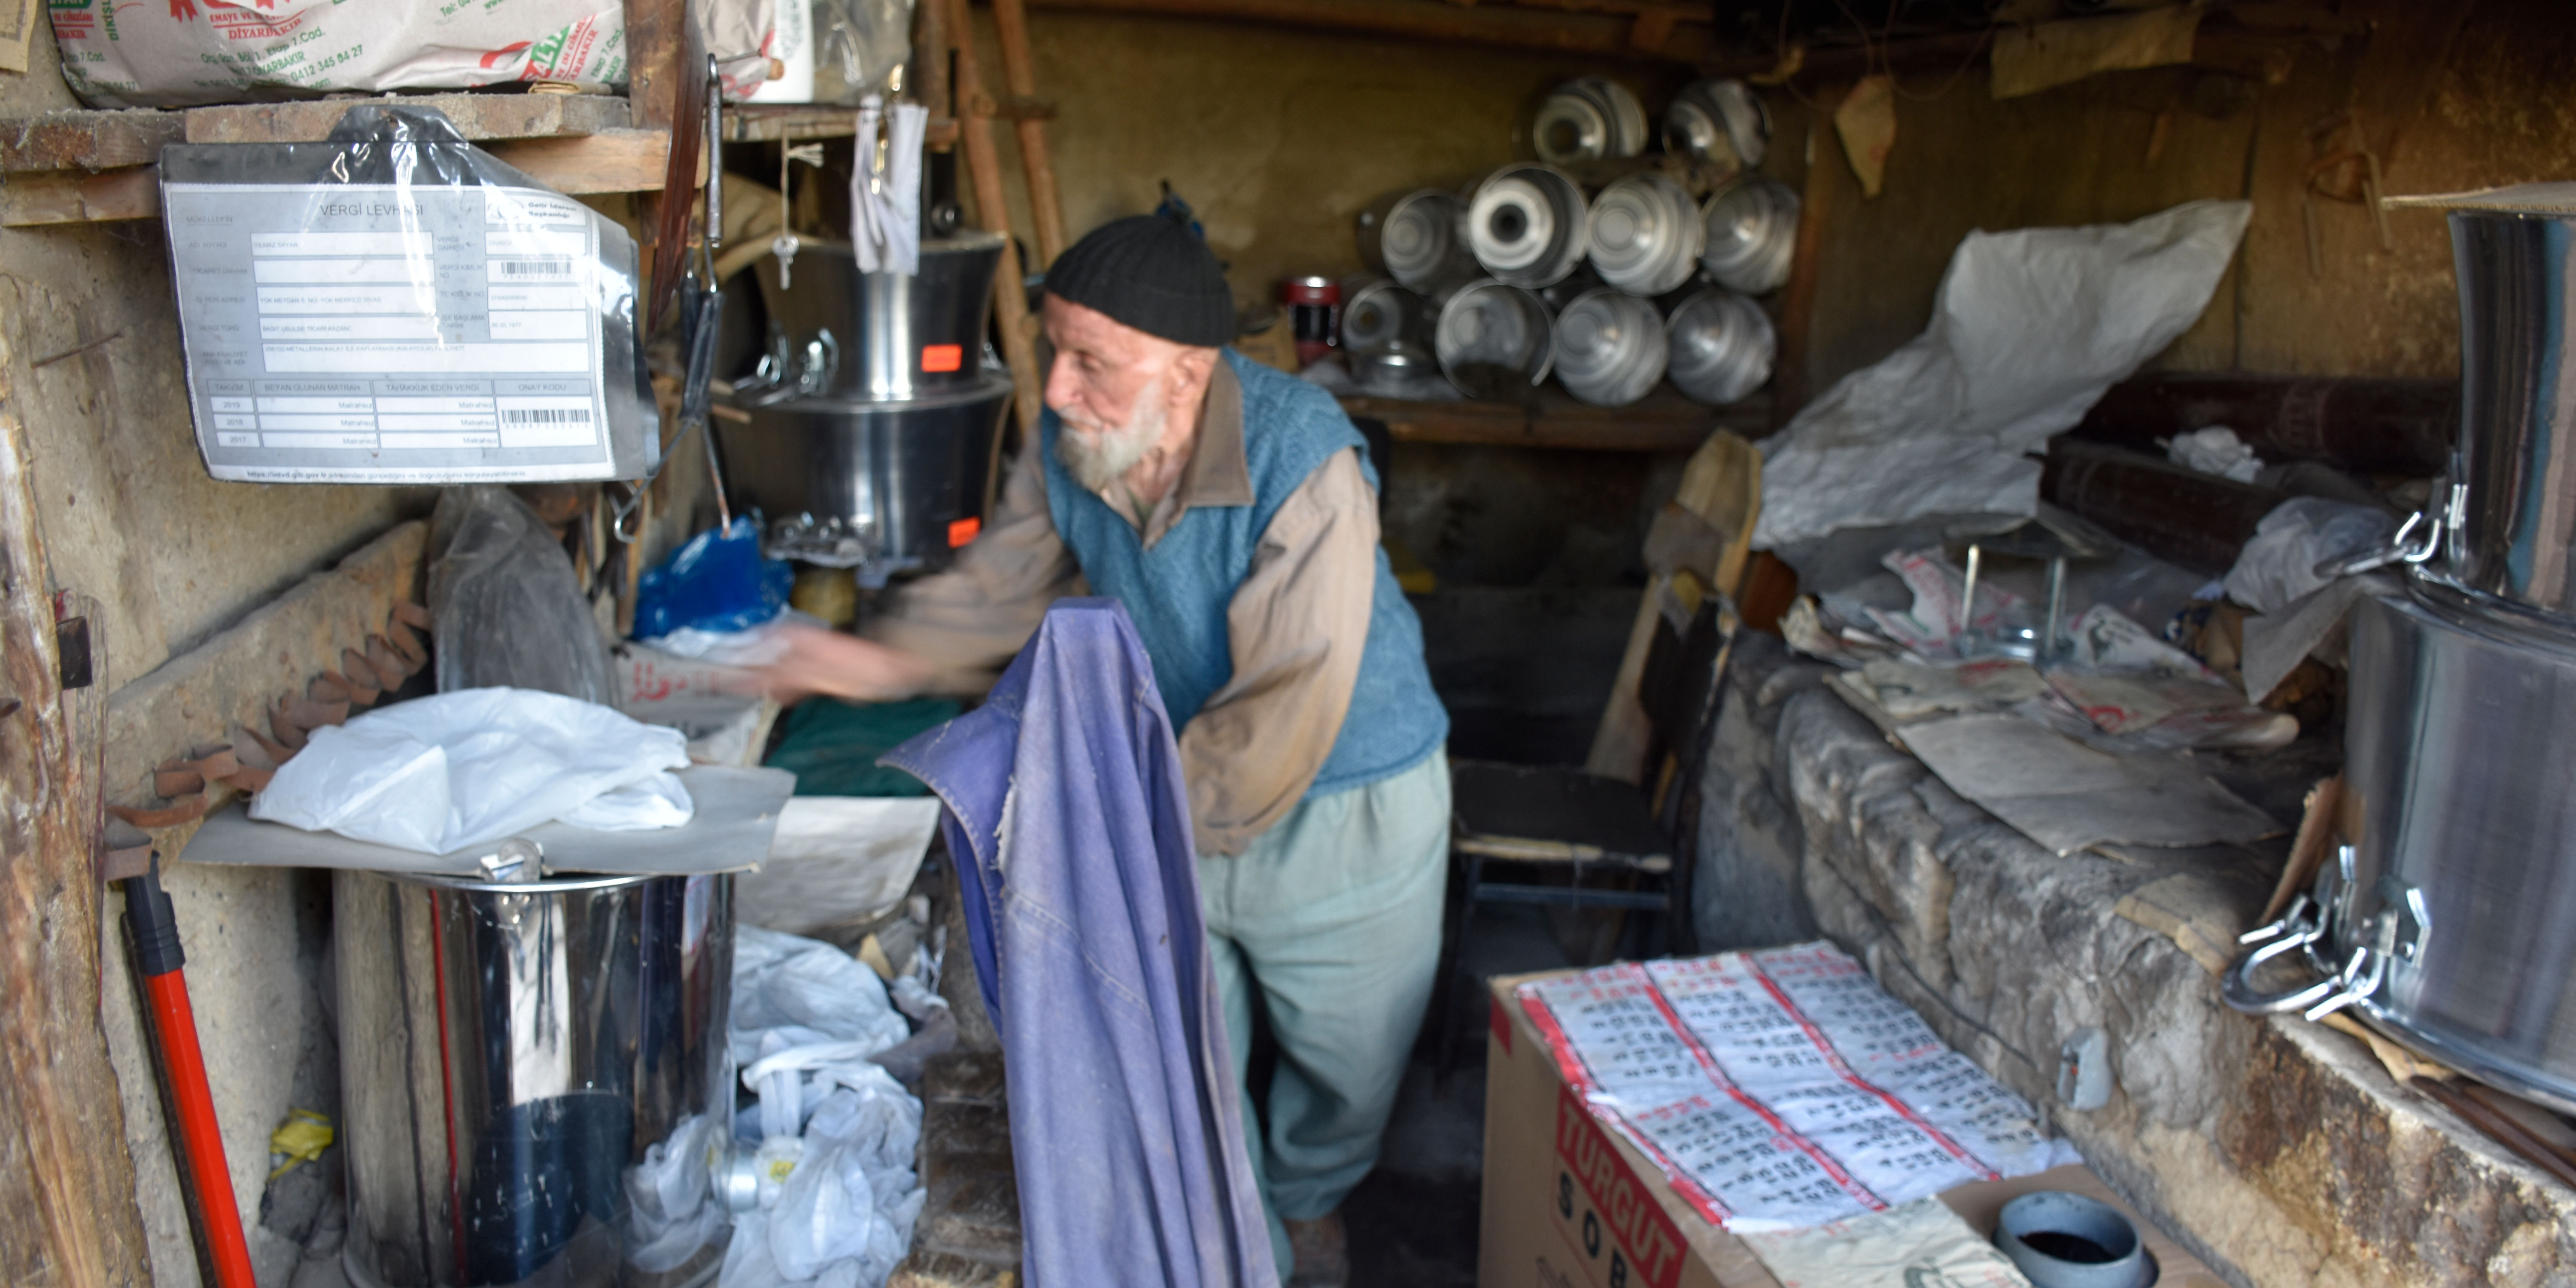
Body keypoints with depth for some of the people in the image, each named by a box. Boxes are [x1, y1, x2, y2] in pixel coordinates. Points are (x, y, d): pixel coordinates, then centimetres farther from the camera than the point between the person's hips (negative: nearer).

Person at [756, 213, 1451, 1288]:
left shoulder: (1303, 463, -32)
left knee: (1349, 1065, 18)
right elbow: (1001, 583, 3)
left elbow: (1286, 715, -32)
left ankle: (1308, 1201, 52)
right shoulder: (1067, 442, -12)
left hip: (1342, 807, -4)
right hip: (1170, 787, 4)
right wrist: (887, 657, -14)